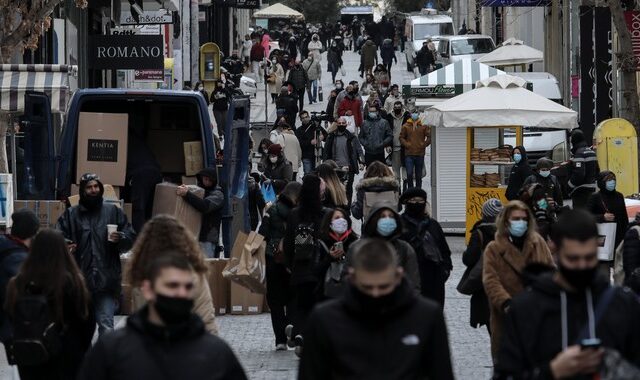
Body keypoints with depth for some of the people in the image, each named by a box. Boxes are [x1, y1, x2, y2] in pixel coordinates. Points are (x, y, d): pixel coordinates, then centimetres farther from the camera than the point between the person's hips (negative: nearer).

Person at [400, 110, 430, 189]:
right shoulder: (406, 126, 4)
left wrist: (424, 145, -5)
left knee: (419, 175, 8)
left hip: (420, 154, 1)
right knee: (409, 174, -10)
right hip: (409, 154, -1)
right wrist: (406, 144, -7)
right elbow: (401, 137, 7)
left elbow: (429, 136, 3)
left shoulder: (423, 126, 3)